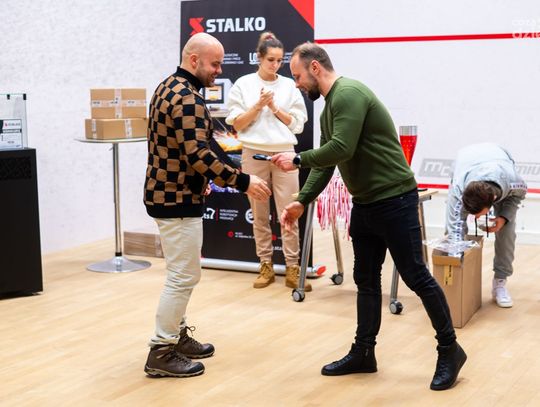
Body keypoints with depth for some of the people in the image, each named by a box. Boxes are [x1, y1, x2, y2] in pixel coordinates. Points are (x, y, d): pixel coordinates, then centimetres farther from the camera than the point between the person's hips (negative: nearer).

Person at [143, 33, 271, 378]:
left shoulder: (169, 88, 13)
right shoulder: (188, 98, -19)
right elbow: (198, 155, -28)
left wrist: (201, 180, 26)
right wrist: (243, 181, -25)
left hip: (168, 193, 11)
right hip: (178, 200, -11)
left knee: (182, 273, 19)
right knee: (184, 276, -4)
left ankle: (177, 336, 28)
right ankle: (161, 353, 3)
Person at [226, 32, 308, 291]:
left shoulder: (289, 85, 5)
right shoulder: (243, 85, 2)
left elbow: (298, 124, 4)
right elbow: (237, 124, 0)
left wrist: (275, 108, -8)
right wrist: (258, 106, -12)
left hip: (284, 153, 0)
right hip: (254, 154, 0)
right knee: (260, 214, 7)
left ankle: (292, 268, 2)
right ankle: (265, 266, 16)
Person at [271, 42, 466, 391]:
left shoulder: (349, 94, -17)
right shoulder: (330, 108, 14)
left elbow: (341, 150, -27)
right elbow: (326, 162, 15)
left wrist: (296, 160, -15)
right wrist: (302, 201, 7)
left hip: (394, 200, -10)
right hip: (364, 204, 10)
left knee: (417, 277, -1)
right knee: (366, 281, 13)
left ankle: (449, 350, 12)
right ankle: (363, 353, 22)